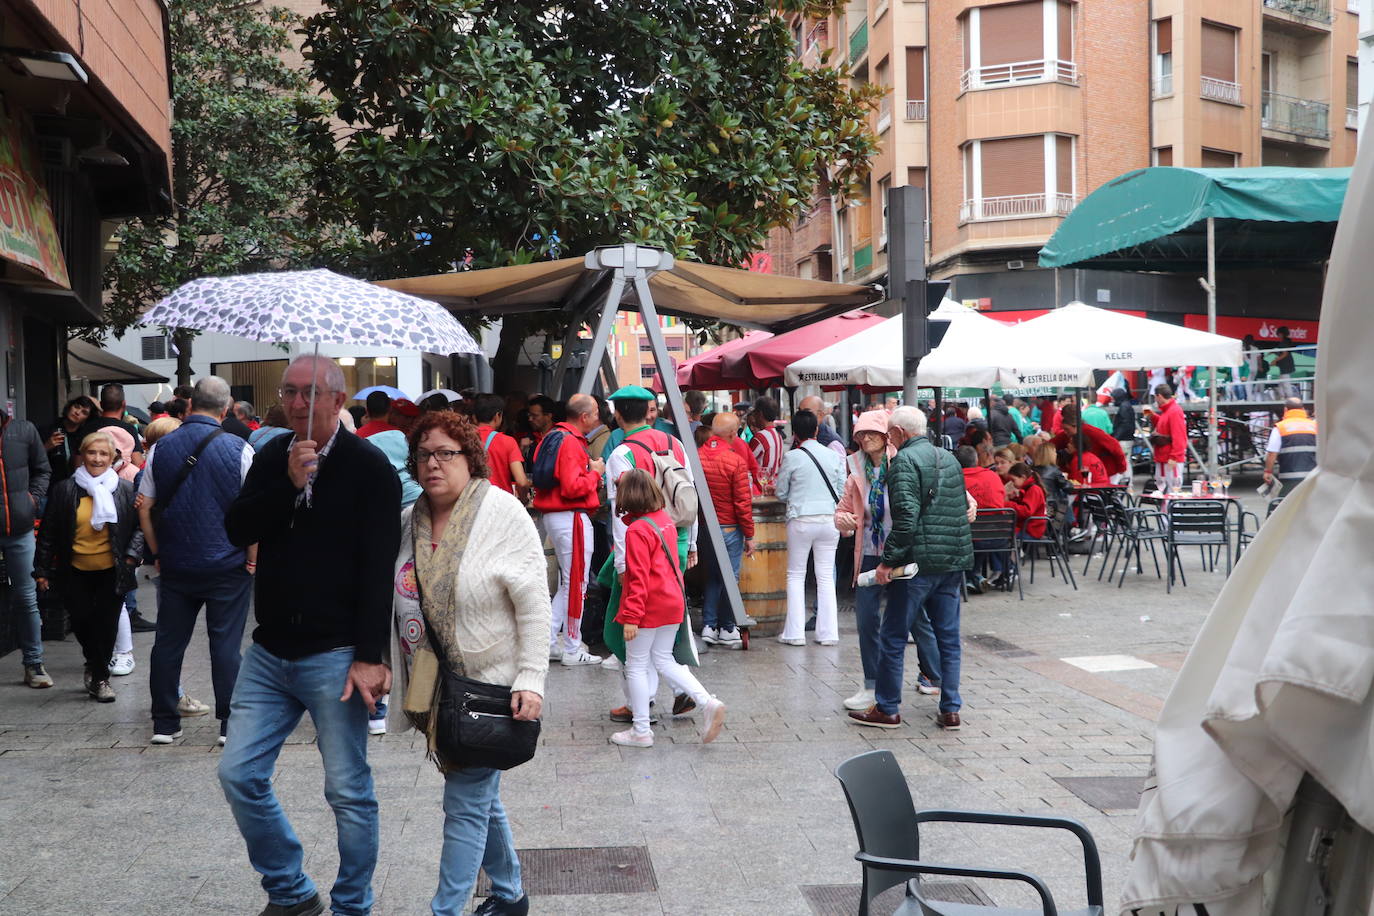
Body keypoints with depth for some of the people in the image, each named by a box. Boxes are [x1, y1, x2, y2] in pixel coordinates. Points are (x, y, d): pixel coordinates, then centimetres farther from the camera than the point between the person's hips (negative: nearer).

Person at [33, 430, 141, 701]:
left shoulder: (125, 489, -1)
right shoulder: (65, 490, -1)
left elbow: (140, 525, 6)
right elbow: (48, 532, 3)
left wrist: (132, 555, -7)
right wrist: (42, 570, 2)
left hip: (112, 572, 0)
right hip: (75, 572, 1)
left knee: (106, 625, 0)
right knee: (82, 623, 1)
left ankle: (99, 676, 18)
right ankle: (98, 672, 29)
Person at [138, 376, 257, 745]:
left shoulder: (160, 448, 2)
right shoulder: (239, 449, -8)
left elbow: (145, 508, 4)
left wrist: (158, 553, 12)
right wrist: (252, 560, -1)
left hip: (175, 565, 3)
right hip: (227, 566, -3)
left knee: (168, 643, 11)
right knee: (226, 645, 3)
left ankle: (164, 724, 16)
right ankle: (230, 724, 5)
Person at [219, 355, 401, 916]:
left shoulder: (367, 467, -9)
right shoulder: (272, 459, 10)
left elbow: (379, 569, -13)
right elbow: (237, 530, -2)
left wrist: (370, 656, -18)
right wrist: (289, 483, -16)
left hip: (334, 656, -6)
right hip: (269, 652, 6)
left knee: (348, 791, 2)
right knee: (239, 775, 8)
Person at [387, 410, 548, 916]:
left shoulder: (503, 512, -12)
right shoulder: (408, 522, 6)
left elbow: (534, 604, -14)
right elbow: (397, 604, 13)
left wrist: (531, 680, -20)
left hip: (489, 685, -7)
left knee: (466, 804, -5)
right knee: (482, 796, 20)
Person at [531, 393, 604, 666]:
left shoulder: (551, 438, 14)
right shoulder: (571, 443, -17)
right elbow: (572, 487, -24)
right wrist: (595, 473, -8)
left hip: (553, 517, 10)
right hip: (571, 518, -10)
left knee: (567, 583, 18)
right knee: (576, 585, -1)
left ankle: (549, 642, 18)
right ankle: (572, 650, 5)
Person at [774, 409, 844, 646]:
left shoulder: (792, 457, -6)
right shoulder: (834, 456, 2)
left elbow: (781, 493, 1)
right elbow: (842, 491, 7)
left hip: (801, 520, -3)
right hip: (830, 519, 3)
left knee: (796, 575, 8)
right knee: (825, 577, 9)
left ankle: (795, 632, 5)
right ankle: (828, 632, 8)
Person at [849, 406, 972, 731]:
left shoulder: (905, 460, -10)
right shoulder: (948, 459, 16)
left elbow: (906, 516, -20)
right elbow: (964, 507, 22)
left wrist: (889, 560, -17)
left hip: (919, 560, -8)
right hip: (954, 560, 8)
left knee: (893, 637, 3)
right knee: (948, 637, 11)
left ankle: (887, 709, 10)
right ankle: (951, 711, 13)